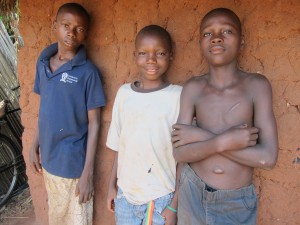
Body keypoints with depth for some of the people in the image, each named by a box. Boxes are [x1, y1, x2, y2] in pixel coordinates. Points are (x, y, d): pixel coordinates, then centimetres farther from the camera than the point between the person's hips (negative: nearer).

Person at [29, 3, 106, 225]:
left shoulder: (88, 72, -15)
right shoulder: (43, 63, 1)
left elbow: (94, 124, -13)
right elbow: (44, 110, 10)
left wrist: (88, 173, -14)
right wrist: (35, 146, 10)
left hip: (73, 164, -5)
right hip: (48, 159, 5)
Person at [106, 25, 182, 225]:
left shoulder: (178, 96, -13)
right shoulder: (124, 93, -1)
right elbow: (119, 146, 7)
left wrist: (175, 204, -8)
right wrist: (112, 184, 11)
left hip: (162, 197, -3)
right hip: (125, 194, 4)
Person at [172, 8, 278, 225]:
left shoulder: (256, 85, -11)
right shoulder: (193, 88, -6)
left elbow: (267, 157, -18)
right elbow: (180, 152, -10)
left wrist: (201, 136, -18)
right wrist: (223, 141, -24)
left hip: (238, 203, -1)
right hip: (193, 194, 2)